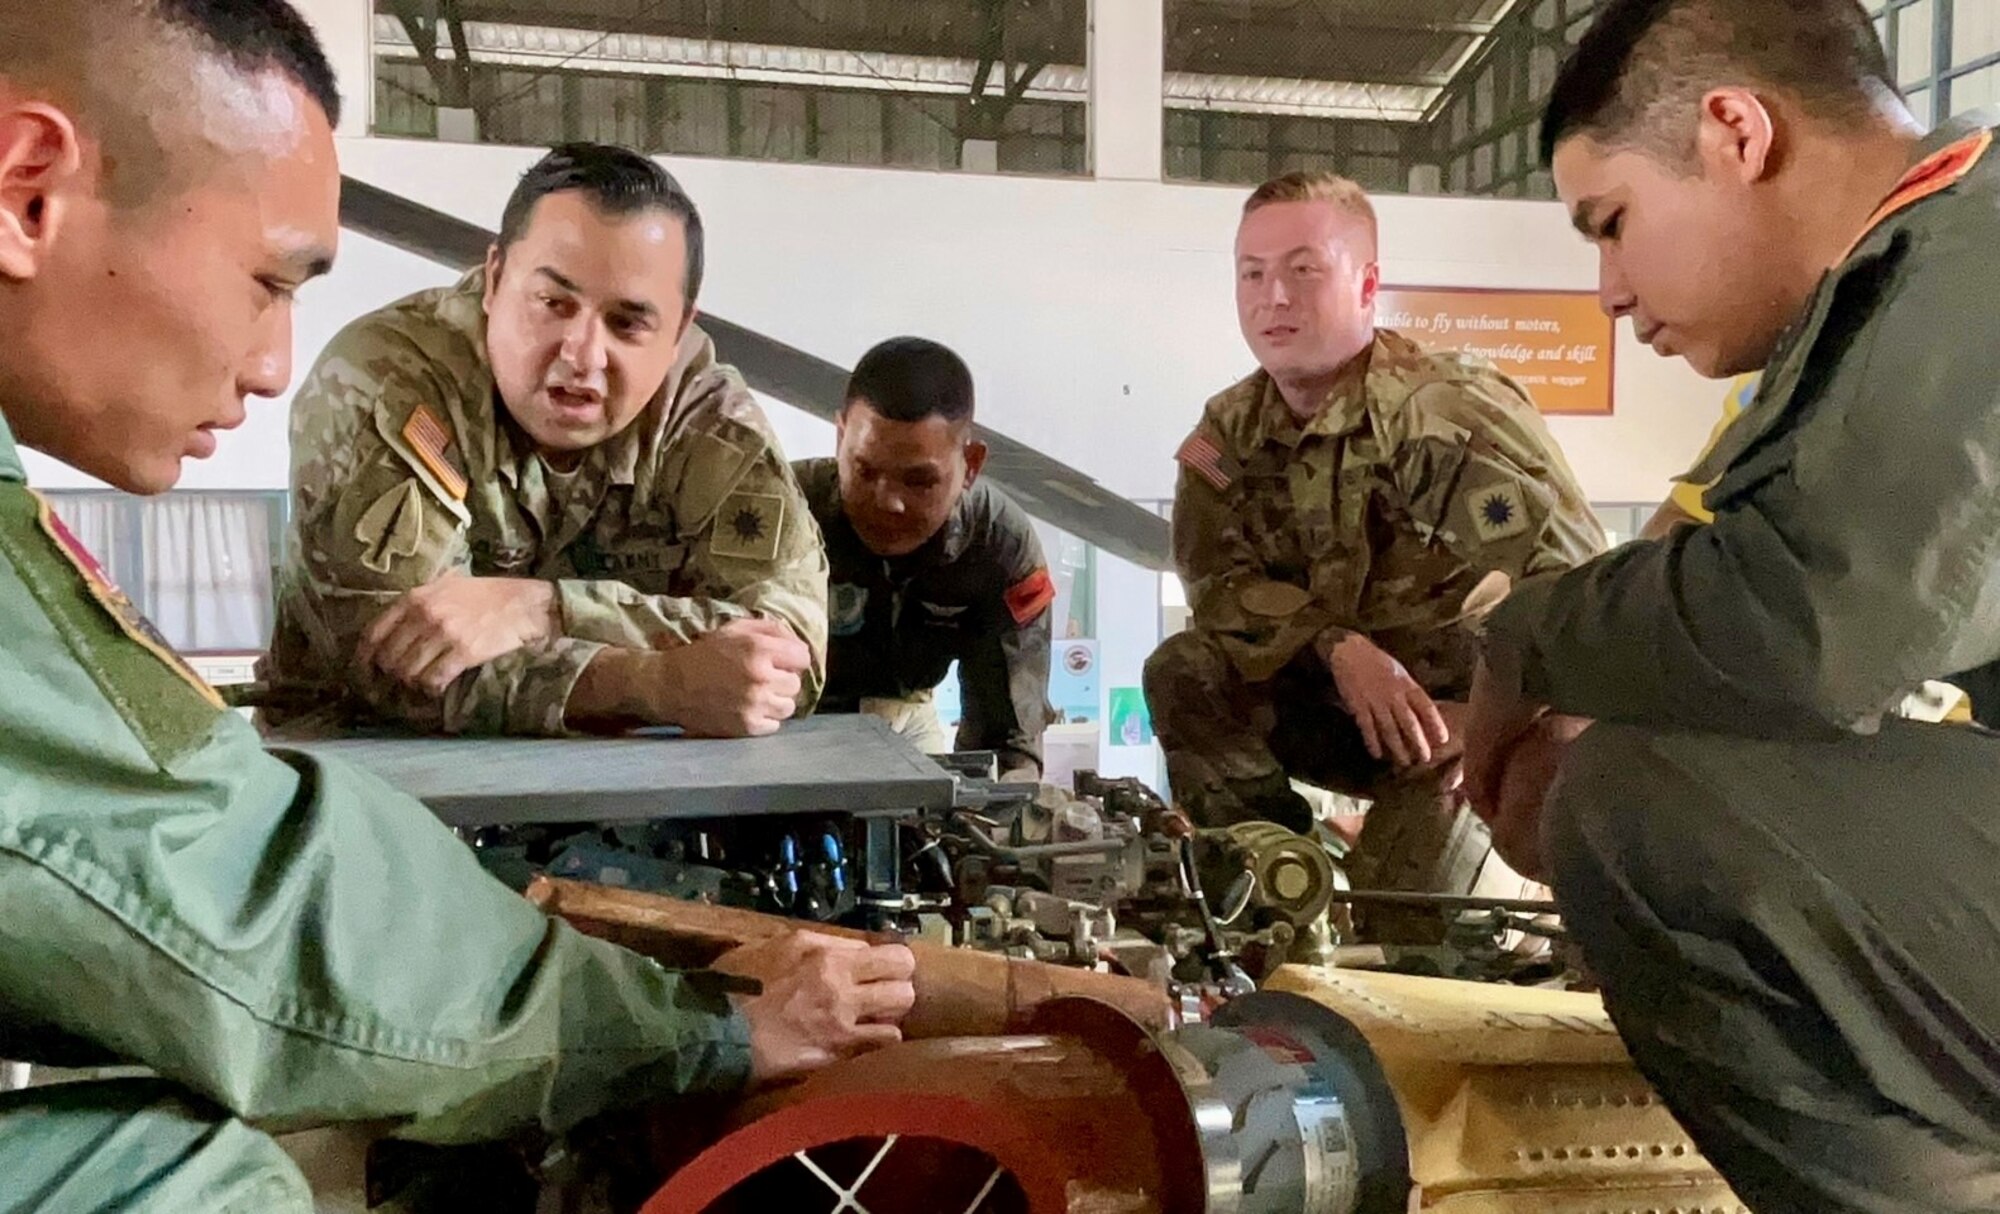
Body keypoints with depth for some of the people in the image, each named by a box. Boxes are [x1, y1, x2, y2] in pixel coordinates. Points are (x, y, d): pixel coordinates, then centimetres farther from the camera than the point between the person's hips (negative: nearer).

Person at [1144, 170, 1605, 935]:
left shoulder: (1452, 415, -23)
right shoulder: (1230, 432, -2)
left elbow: (1575, 581, -26)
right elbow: (1216, 578, -12)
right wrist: (1341, 650, -27)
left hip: (1463, 713, -5)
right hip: (1346, 700, 6)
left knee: (1394, 927, -23)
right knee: (1183, 674, -17)